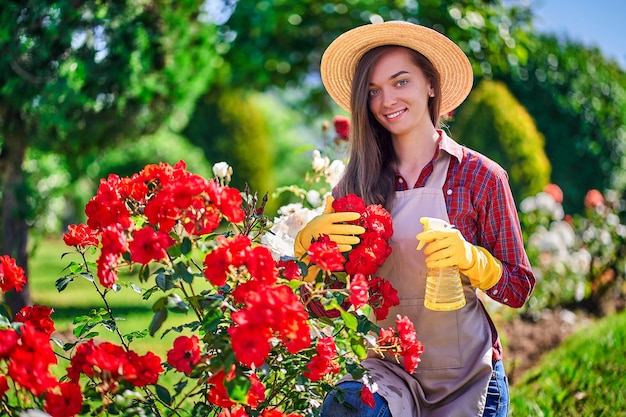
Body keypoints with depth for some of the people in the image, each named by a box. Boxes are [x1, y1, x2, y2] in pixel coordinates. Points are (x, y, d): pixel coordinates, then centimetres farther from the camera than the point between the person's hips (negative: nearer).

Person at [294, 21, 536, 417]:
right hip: (382, 369, 0)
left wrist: (470, 258, -20)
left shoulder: (480, 176, -5)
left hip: (464, 380, 0)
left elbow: (518, 289, -1)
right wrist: (310, 236, -16)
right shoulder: (358, 182, 2)